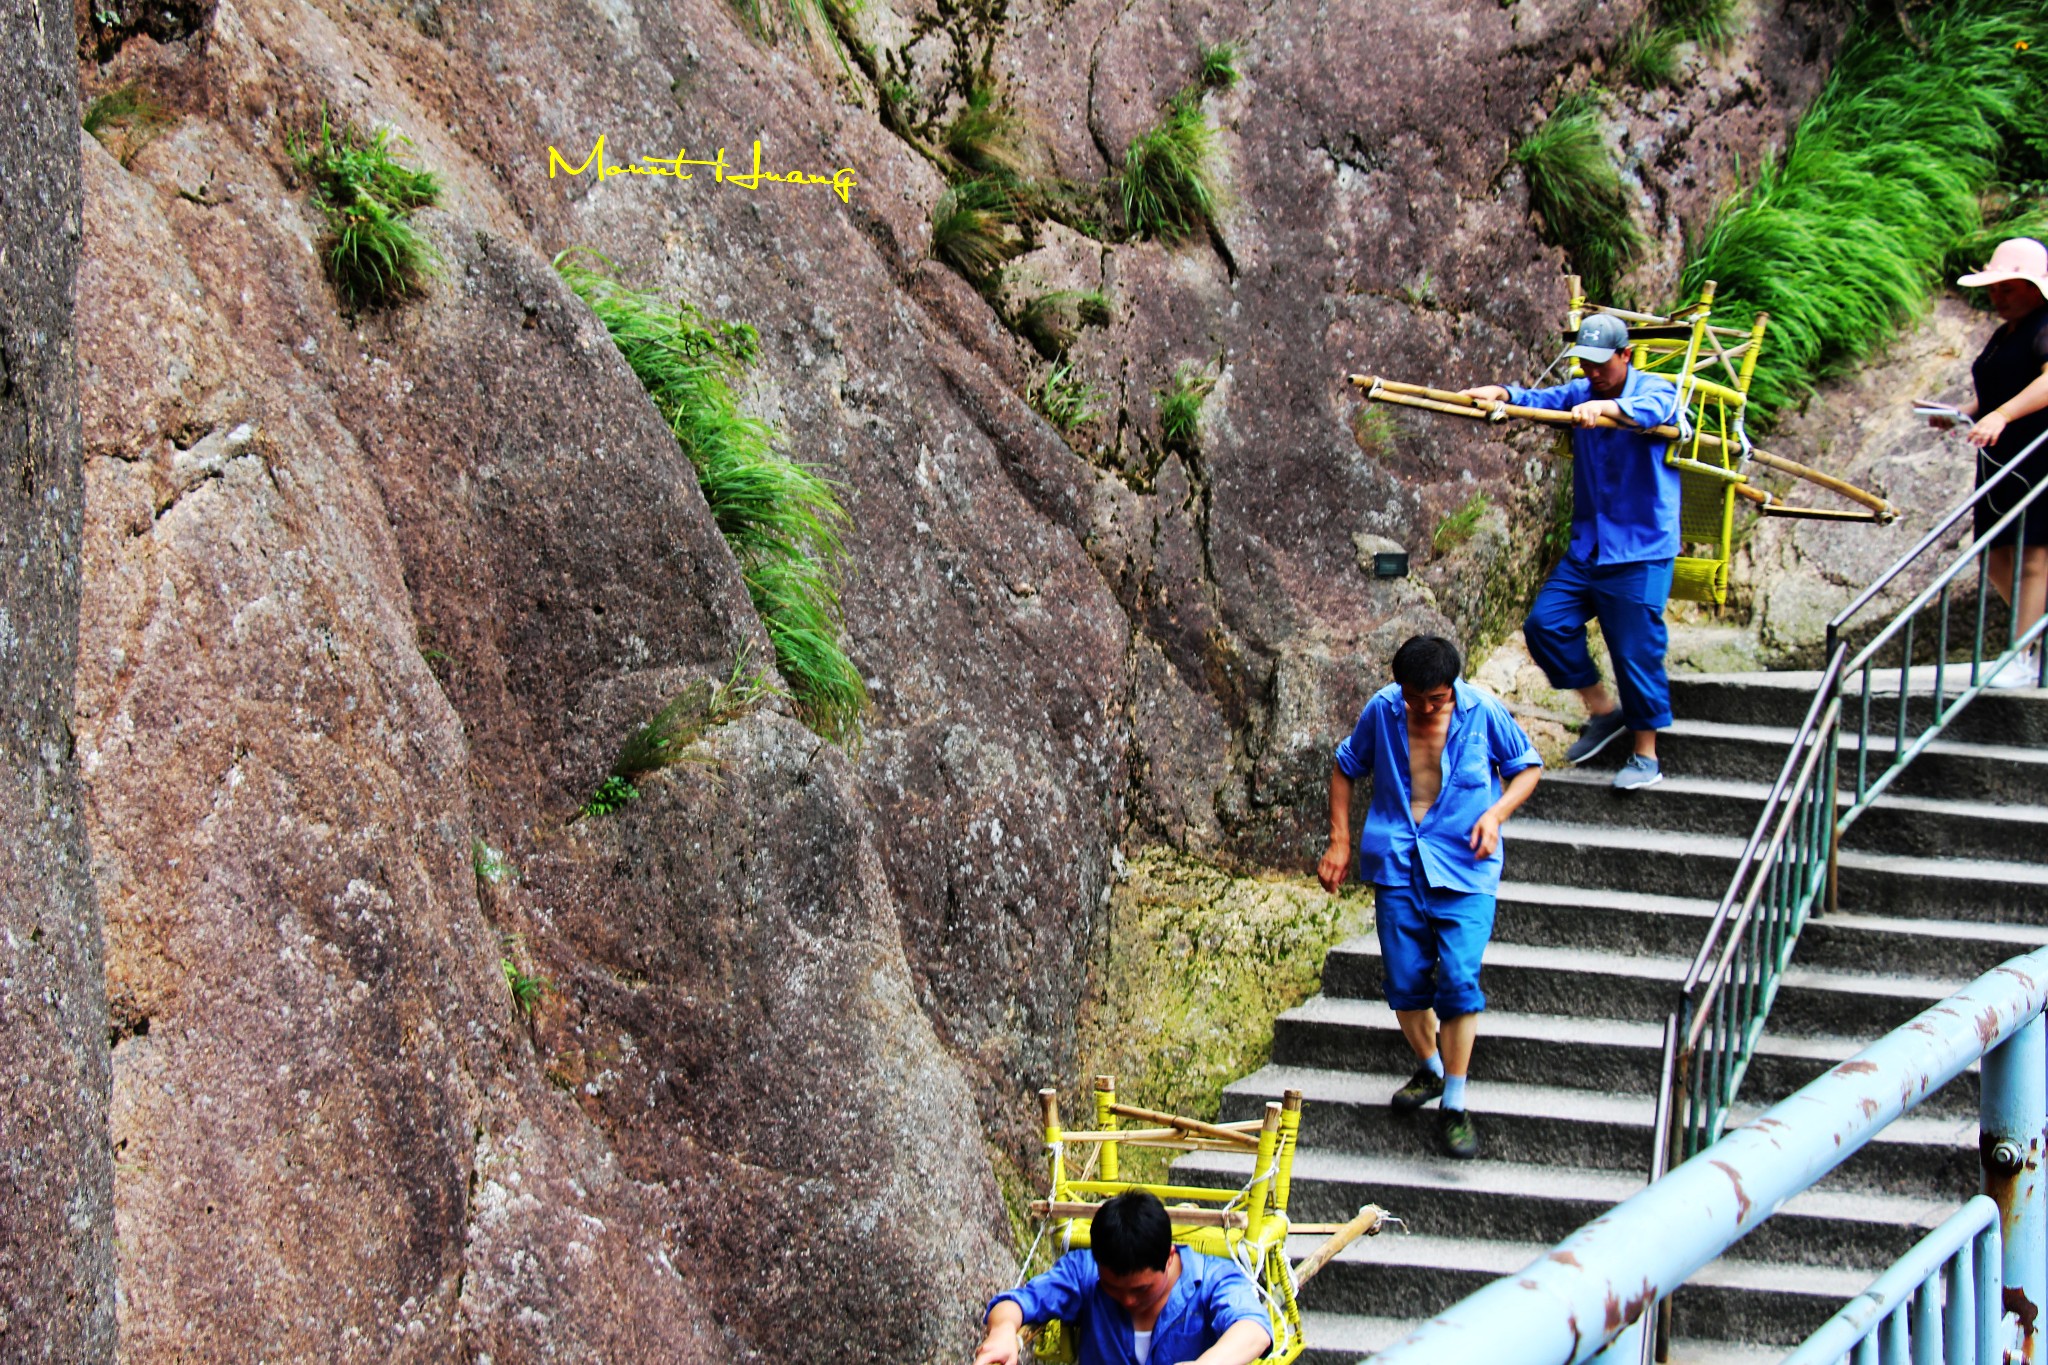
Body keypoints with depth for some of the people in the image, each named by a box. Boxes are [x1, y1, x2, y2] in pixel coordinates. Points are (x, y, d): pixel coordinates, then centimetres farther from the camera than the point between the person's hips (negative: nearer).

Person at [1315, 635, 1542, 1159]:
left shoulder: (1483, 713, -7)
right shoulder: (1382, 712, -2)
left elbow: (1528, 767, 7)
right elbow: (1346, 767, 14)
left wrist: (1496, 812, -11)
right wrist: (1339, 840, 6)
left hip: (1464, 867, -2)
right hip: (1396, 865, 2)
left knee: (1459, 982, -13)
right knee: (1405, 983, 4)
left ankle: (1454, 1105, -3)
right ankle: (1430, 1068, 33)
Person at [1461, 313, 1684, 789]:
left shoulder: (1655, 389, -6)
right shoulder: (1579, 393, 8)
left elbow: (1652, 408, -31)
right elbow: (1540, 399, -10)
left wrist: (1606, 408, -51)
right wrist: (1499, 392, -33)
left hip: (1640, 552, -6)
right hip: (1586, 547, 6)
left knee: (1636, 649, -3)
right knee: (1545, 624, -3)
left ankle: (1646, 755, 10)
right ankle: (1602, 711, 17)